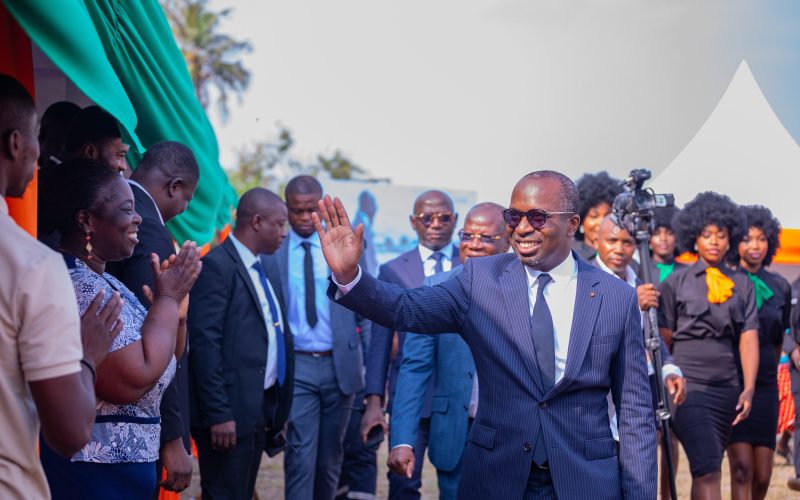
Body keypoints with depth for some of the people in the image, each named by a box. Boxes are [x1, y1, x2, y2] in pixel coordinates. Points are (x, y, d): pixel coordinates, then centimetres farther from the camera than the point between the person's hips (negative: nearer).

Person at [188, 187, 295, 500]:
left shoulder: (267, 270, 16)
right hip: (230, 413, -9)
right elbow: (205, 342, -17)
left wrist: (279, 408, 14)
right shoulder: (217, 265, -11)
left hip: (263, 408, 9)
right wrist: (218, 413, -20)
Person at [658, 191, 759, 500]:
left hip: (726, 388, 4)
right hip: (688, 385, -3)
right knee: (708, 470, -15)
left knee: (705, 470, 8)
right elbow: (663, 339, 5)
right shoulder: (676, 282, 4)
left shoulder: (742, 284, 11)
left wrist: (748, 389, -7)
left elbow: (749, 338, 3)